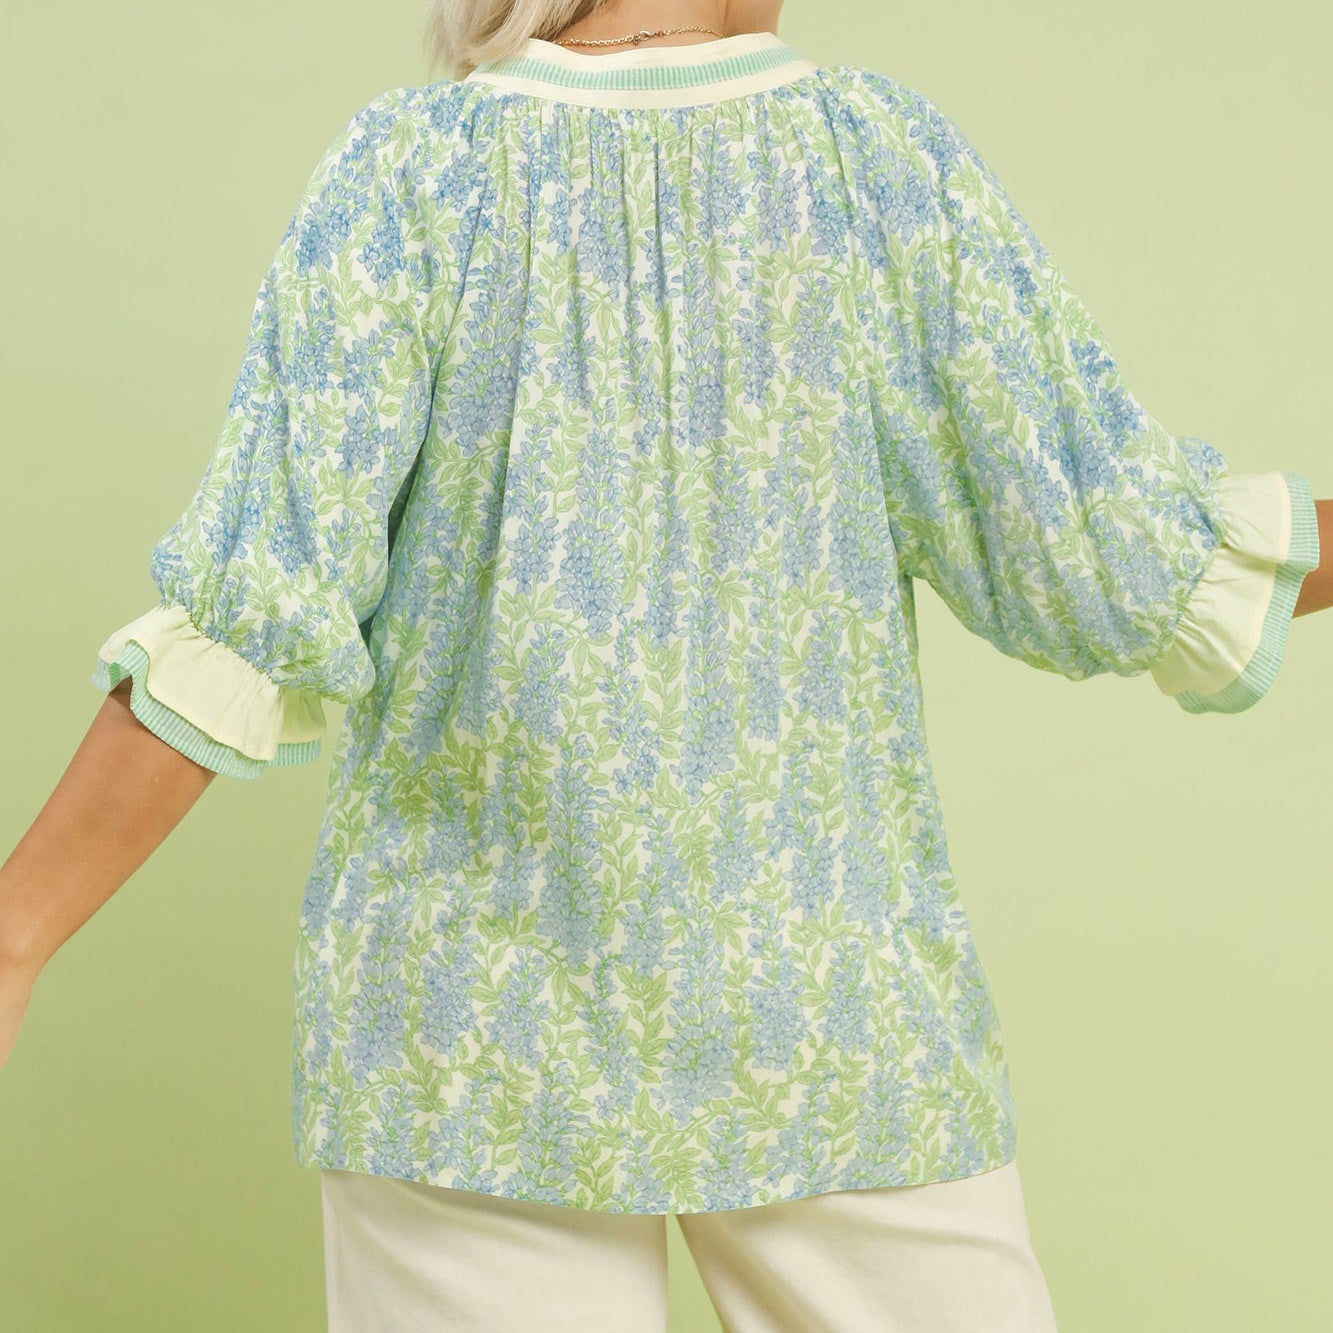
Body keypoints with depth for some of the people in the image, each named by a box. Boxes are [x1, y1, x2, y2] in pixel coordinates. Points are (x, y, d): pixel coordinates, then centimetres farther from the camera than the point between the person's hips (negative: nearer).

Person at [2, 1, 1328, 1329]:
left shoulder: (406, 175, -8)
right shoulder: (888, 158, -6)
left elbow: (249, 622, -16)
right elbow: (1122, 562, -8)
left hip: (490, 1012, 1)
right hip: (819, 996, 0)